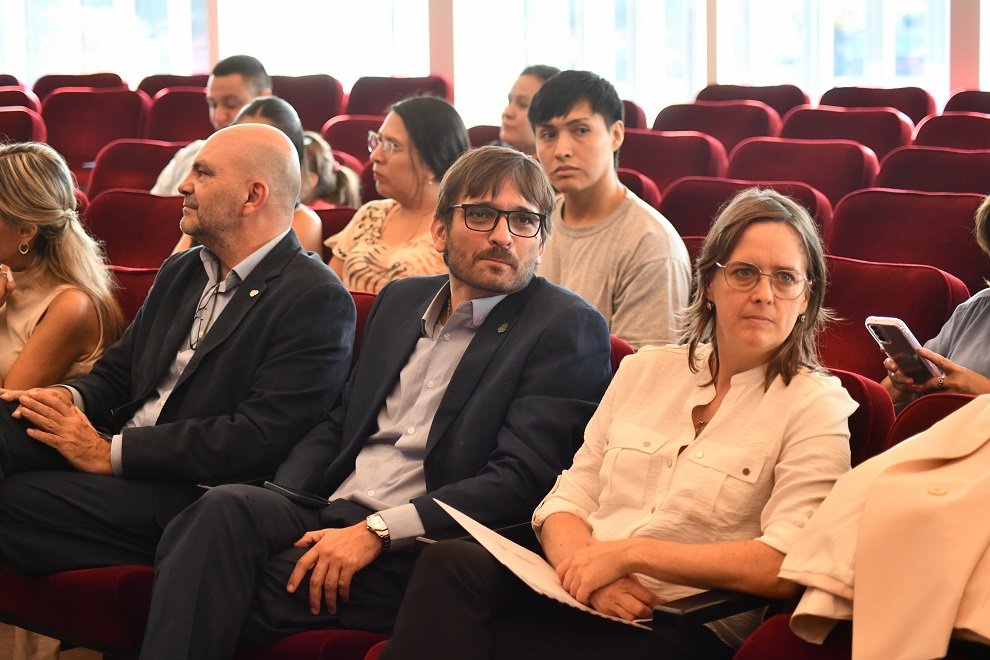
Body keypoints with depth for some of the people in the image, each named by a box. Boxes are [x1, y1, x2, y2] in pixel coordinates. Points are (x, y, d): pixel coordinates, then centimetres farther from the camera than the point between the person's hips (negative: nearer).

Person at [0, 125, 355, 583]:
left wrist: (112, 453, -17)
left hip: (193, 494, -8)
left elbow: (260, 438, -17)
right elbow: (117, 371, 23)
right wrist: (71, 399, -3)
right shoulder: (180, 272, 21)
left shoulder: (317, 299, -8)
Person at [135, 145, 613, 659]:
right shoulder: (401, 300, 20)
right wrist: (276, 504, 0)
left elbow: (523, 478, -12)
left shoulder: (569, 328, -2)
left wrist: (377, 532, -19)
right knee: (226, 508, -29)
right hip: (327, 514, 6)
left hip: (416, 550, -5)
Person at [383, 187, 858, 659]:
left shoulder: (816, 406, 2)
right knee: (450, 563, -28)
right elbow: (565, 502, 13)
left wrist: (630, 552, -13)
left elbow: (782, 567, -11)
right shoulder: (644, 371, 18)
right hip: (583, 597, 6)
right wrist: (589, 569, -11)